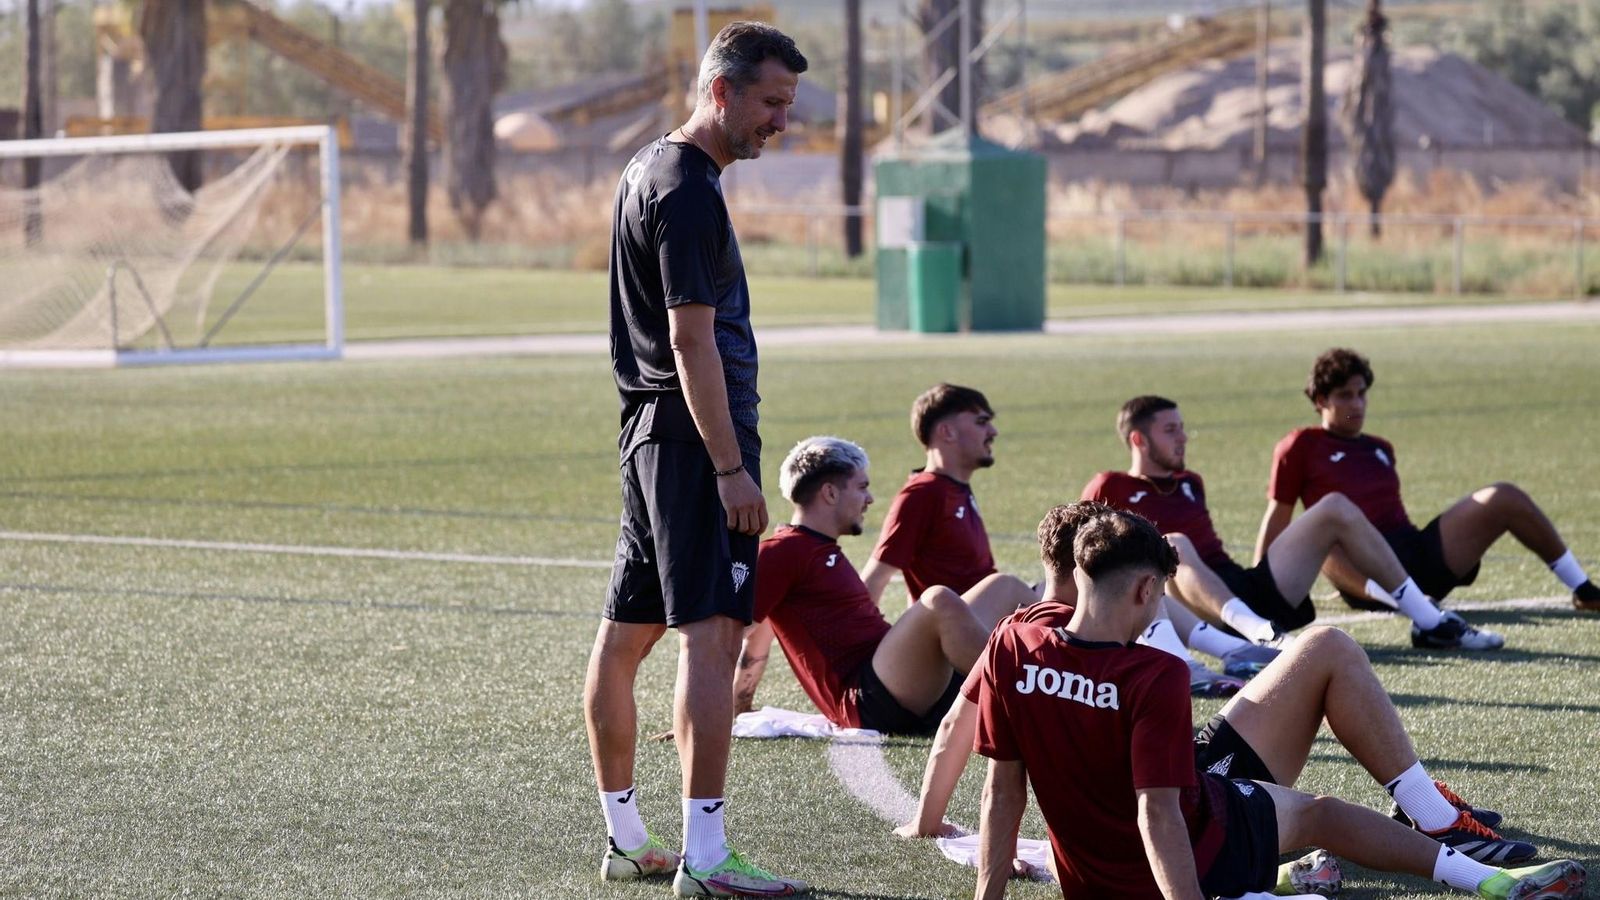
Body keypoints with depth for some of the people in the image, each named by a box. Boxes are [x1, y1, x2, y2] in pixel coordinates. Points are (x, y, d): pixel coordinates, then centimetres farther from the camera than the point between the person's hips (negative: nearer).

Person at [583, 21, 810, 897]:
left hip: (648, 429, 11)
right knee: (711, 634, -12)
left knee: (625, 634, 13)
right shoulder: (689, 192, -15)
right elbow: (692, 340, -19)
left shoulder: (646, 169, 17)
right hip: (696, 435, -11)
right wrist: (730, 468, -19)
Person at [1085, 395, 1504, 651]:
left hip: (1249, 588, 8)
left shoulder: (1190, 483, 28)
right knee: (1173, 545, -40)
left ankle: (1429, 623, -5)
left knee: (1335, 508, 1)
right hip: (1194, 608, -8)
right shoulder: (1111, 489, 6)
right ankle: (1257, 633, -66)